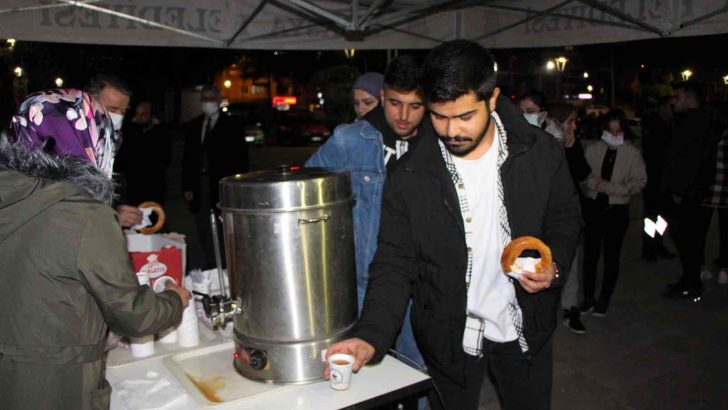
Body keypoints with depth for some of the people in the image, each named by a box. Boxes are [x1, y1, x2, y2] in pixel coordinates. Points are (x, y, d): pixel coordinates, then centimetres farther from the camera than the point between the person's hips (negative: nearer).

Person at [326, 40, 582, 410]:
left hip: (525, 329, 2)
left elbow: (565, 220, 4)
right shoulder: (409, 175, -15)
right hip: (448, 338, -1)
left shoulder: (541, 153, -11)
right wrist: (371, 337, -25)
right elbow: (394, 264, -12)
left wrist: (554, 266, -16)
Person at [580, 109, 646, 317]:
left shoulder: (632, 153, -5)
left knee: (611, 256, 9)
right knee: (590, 253, 6)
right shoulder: (593, 149, 1)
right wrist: (595, 183, -20)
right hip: (593, 206, 1)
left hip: (617, 209, -1)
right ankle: (588, 297, 22)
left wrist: (611, 188, -16)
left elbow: (640, 182, -6)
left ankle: (604, 299, 25)